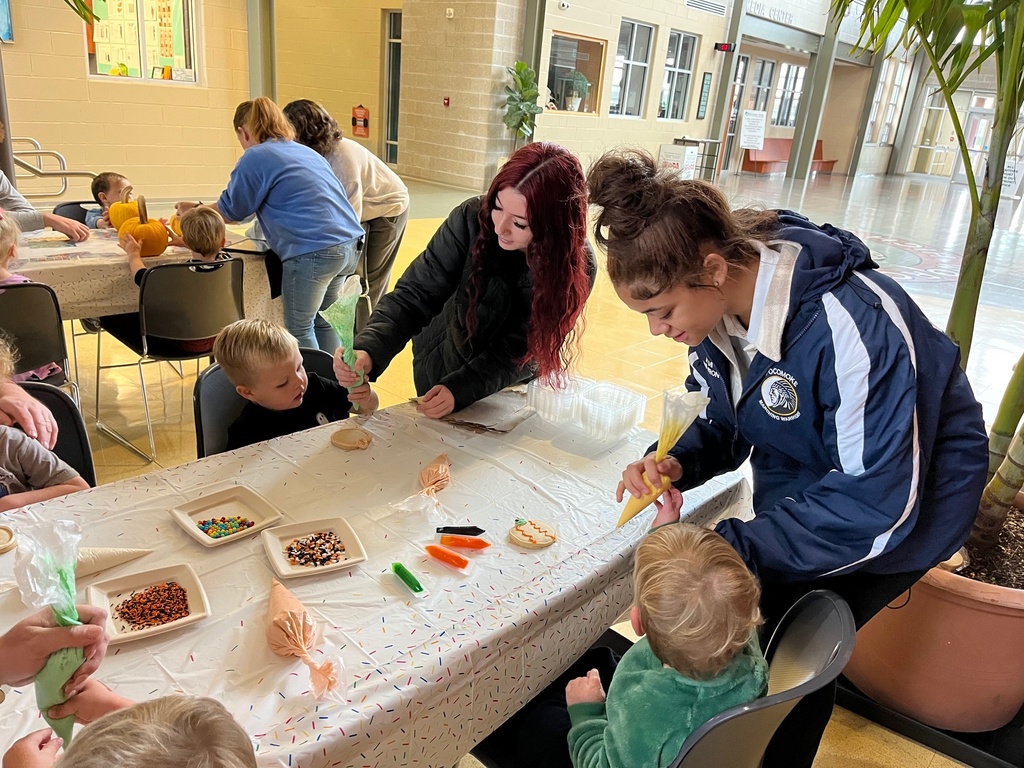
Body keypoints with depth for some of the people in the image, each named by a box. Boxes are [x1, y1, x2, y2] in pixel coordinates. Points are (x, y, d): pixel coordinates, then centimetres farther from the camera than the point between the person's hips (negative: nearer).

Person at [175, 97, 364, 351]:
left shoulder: (256, 157, -1)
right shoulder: (307, 152, 22)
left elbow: (231, 210, 7)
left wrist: (196, 211, 25)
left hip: (313, 251, -8)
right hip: (349, 244, 8)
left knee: (299, 329, 7)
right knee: (321, 321, 21)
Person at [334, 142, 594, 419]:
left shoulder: (578, 267, -26)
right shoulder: (472, 219, -27)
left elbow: (520, 351, -23)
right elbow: (413, 296, -26)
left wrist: (459, 389, -36)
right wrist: (368, 351, -42)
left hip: (515, 384, 0)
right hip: (443, 369, 1)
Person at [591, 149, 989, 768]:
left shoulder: (853, 325, -36)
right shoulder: (719, 304, -14)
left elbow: (876, 504, -33)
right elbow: (726, 422, -1)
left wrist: (726, 550, -38)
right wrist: (676, 465, -23)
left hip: (904, 501, -6)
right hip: (798, 485, 6)